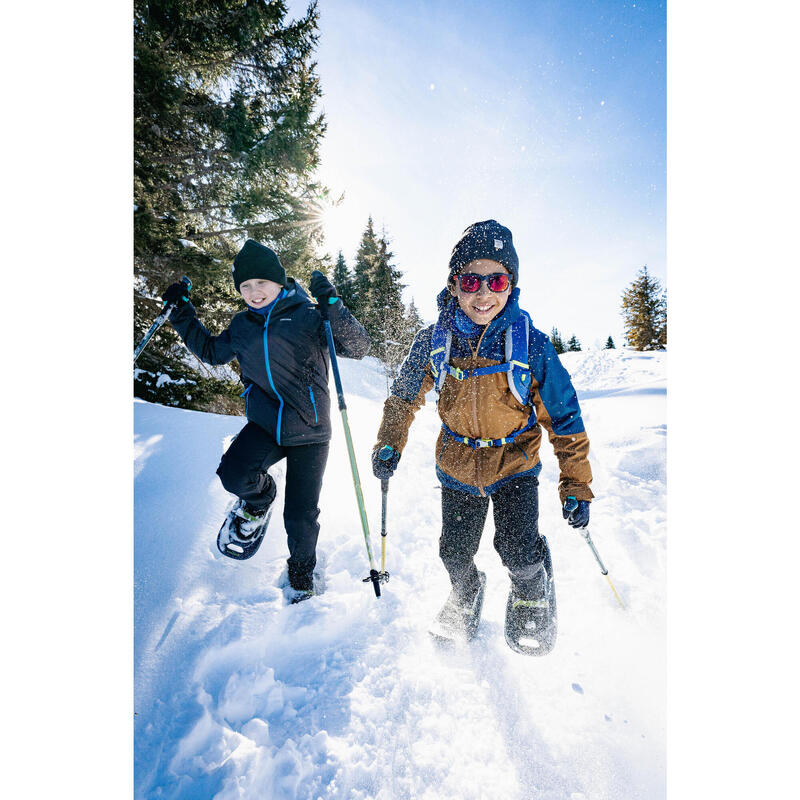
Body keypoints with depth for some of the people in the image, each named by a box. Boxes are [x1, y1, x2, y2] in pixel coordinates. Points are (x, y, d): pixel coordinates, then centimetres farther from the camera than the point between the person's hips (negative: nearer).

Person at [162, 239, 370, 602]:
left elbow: (358, 348, -14)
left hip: (308, 429, -3)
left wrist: (332, 305, -26)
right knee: (233, 473, -27)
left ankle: (301, 572, 35)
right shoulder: (242, 326, 9)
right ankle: (260, 498, 12)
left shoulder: (307, 317, -6)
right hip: (264, 424, 4)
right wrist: (182, 314, 21)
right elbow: (212, 351, 28)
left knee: (301, 517, 2)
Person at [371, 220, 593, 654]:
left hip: (515, 461, -2)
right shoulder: (433, 341, -15)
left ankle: (533, 590, 28)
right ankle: (467, 591, 48)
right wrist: (390, 444, -6)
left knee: (518, 549, -12)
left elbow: (564, 419, -11)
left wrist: (576, 486, -10)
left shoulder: (531, 345, -20)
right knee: (454, 554, 10)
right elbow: (404, 397, 3)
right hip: (458, 464, 2)